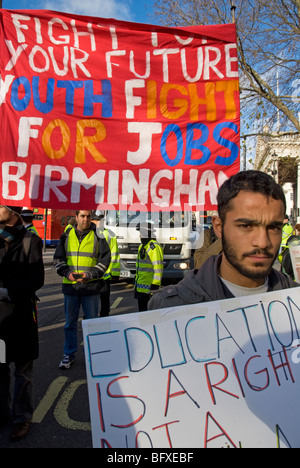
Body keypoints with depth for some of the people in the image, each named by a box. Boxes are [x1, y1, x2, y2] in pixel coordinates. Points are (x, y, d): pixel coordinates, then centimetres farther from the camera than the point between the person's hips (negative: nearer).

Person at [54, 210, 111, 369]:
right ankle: (69, 355, 27)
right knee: (70, 323, 12)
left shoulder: (98, 236, 1)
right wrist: (67, 273, -9)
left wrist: (90, 275, -14)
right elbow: (58, 259, 9)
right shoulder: (67, 235, 7)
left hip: (91, 286, -2)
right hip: (70, 285, 2)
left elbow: (105, 259, -1)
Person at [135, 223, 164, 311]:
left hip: (148, 287, -10)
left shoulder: (154, 246, -16)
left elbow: (158, 267, -22)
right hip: (140, 286, 10)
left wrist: (155, 285, -25)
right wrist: (136, 278, 25)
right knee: (141, 308, 16)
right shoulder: (142, 246, 16)